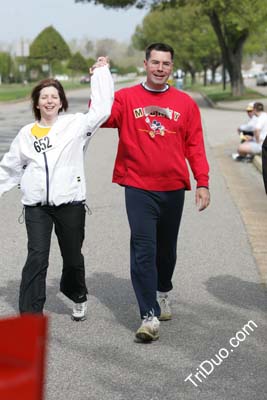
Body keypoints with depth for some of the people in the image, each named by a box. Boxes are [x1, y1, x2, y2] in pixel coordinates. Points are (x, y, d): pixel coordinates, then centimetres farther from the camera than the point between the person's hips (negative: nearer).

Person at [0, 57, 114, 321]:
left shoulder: (75, 124, 3)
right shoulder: (26, 133, 11)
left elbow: (102, 109, -8)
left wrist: (101, 72, -2)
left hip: (70, 202, -1)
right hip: (36, 205, 1)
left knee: (72, 257, 13)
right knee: (36, 257, -11)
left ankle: (78, 297, 41)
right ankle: (30, 315, -10)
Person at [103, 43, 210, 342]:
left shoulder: (185, 103, 5)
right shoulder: (126, 98, 1)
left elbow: (195, 146, 5)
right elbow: (101, 117, -15)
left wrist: (202, 183, -2)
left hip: (173, 188, 2)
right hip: (138, 188, -2)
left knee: (166, 248, 17)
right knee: (143, 250, -9)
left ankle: (163, 292, 42)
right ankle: (150, 316, -6)